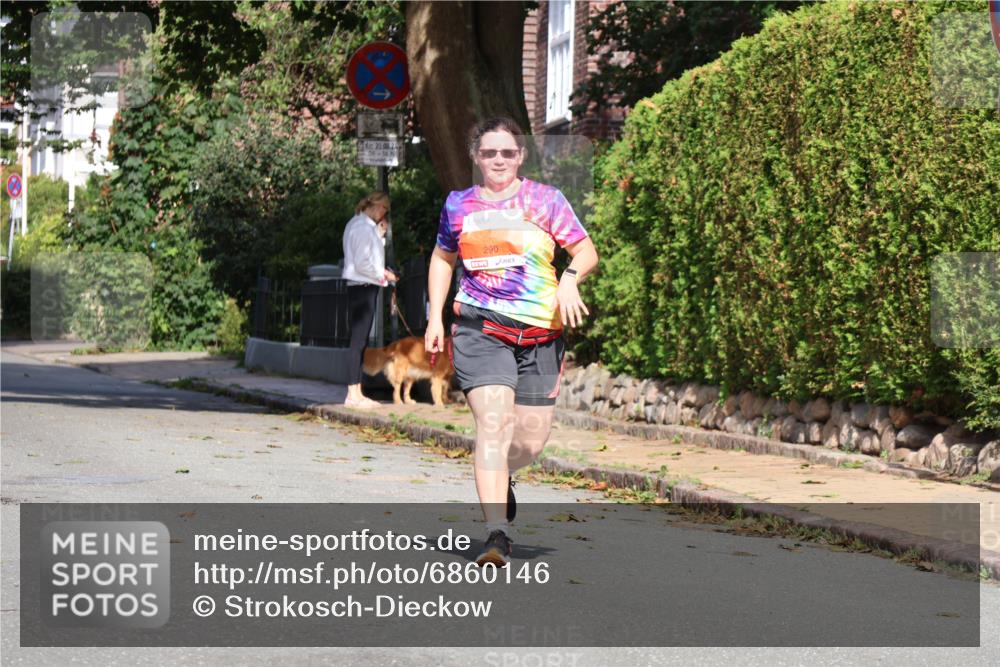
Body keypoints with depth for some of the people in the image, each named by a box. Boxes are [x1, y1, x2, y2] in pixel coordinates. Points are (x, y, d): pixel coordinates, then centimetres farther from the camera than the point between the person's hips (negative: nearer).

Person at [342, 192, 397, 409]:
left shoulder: (360, 225, 18)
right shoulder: (363, 227, -13)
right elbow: (362, 263, -18)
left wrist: (380, 234, 14)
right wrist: (383, 274, -8)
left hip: (361, 287, 10)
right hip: (363, 287, -10)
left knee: (360, 341, 10)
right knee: (359, 340, -10)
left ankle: (356, 393, 12)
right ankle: (353, 395, -10)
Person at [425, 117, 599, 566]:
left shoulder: (544, 200, 5)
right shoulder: (459, 205, 10)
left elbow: (586, 251, 5)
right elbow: (442, 258, 25)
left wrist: (569, 279, -17)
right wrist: (435, 317, 16)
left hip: (540, 333, 1)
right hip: (479, 330, -1)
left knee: (532, 440, 4)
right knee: (493, 421, -20)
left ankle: (499, 479, 40)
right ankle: (497, 534, -22)